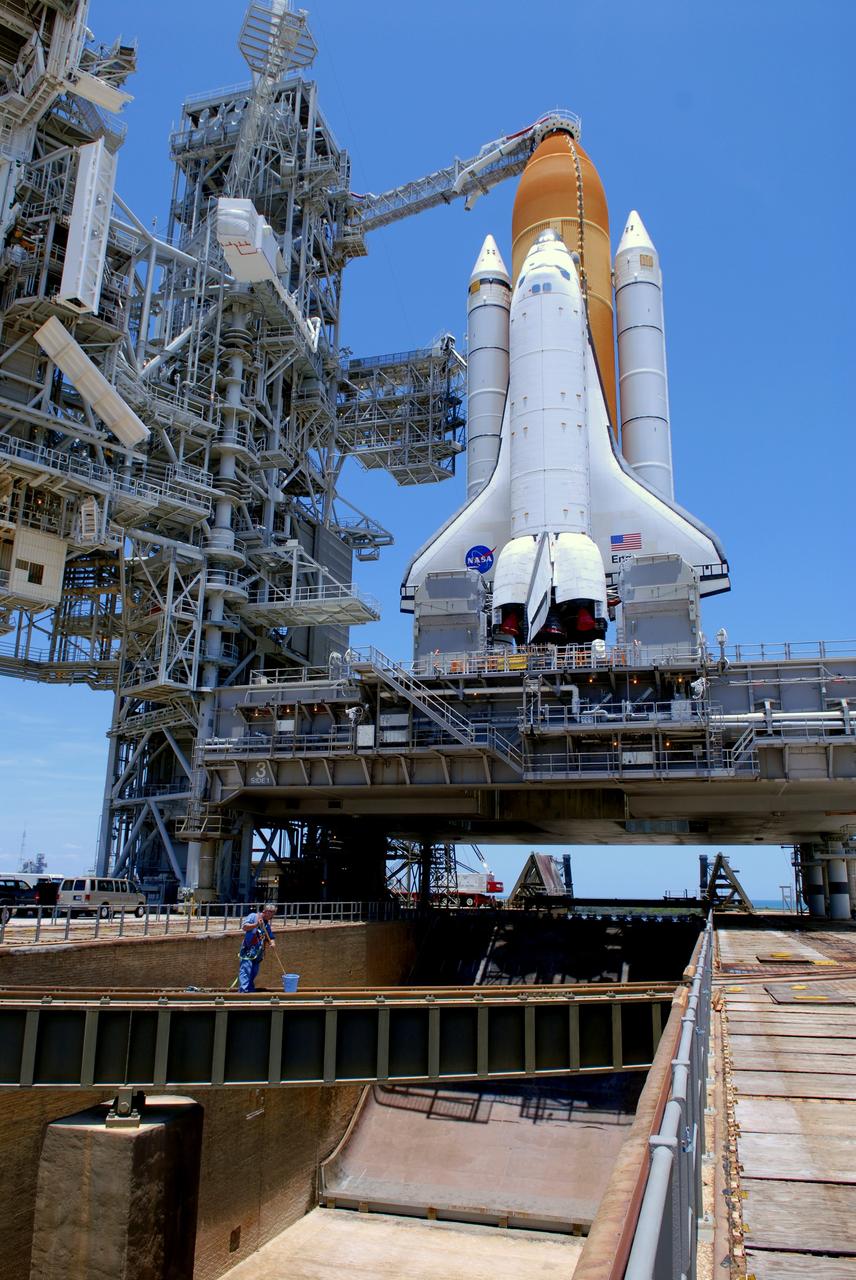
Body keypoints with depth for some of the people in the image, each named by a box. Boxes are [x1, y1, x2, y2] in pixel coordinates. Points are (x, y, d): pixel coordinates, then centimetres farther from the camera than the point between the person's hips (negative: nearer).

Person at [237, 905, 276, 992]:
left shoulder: (267, 924, 18)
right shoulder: (253, 916, -2)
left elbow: (270, 938, 17)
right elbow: (244, 927, -15)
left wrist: (272, 943, -5)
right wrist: (256, 925, -29)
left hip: (258, 954, 7)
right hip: (247, 951, -7)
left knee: (253, 974, 11)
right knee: (245, 971, -12)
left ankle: (251, 991, 20)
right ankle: (243, 991, -15)